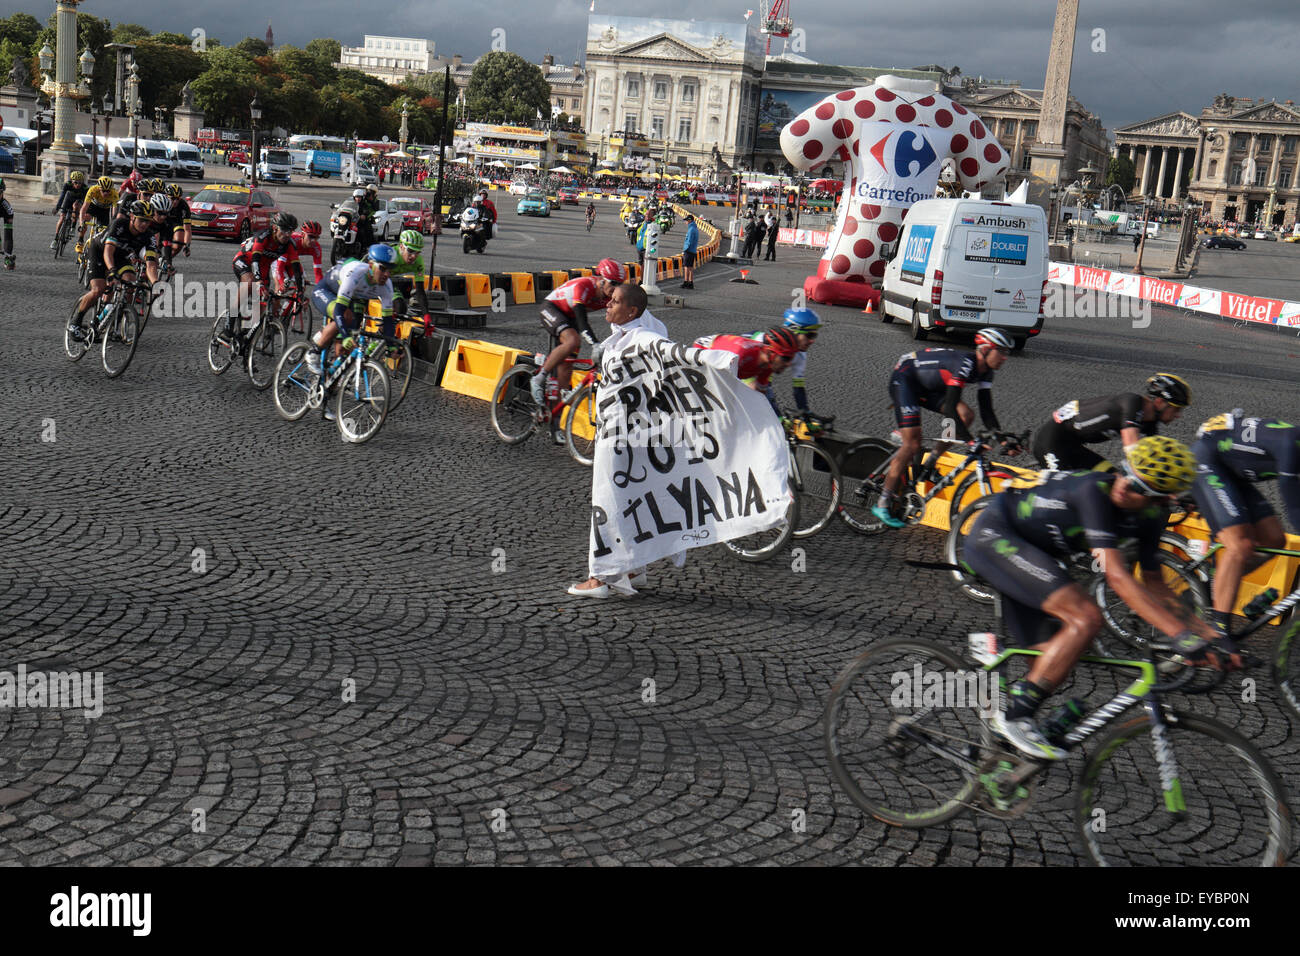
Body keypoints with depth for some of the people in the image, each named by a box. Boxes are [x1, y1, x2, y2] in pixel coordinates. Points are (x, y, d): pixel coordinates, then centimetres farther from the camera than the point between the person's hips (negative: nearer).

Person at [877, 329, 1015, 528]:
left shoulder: (985, 371, -4)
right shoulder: (965, 363, -30)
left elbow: (986, 411, -2)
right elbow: (949, 407, -36)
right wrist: (970, 440, -39)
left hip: (926, 388, 9)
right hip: (904, 379, -9)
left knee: (966, 415, -11)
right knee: (912, 445, -17)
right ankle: (883, 505, -12)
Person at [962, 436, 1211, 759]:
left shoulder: (1151, 515, -6)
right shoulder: (1095, 490, -31)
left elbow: (1155, 586, 3)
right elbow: (1118, 578, -36)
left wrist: (1209, 633, -6)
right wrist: (1182, 635, -40)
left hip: (1028, 549, 9)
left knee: (1052, 659, 5)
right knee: (1086, 618, -24)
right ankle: (1014, 714, -16)